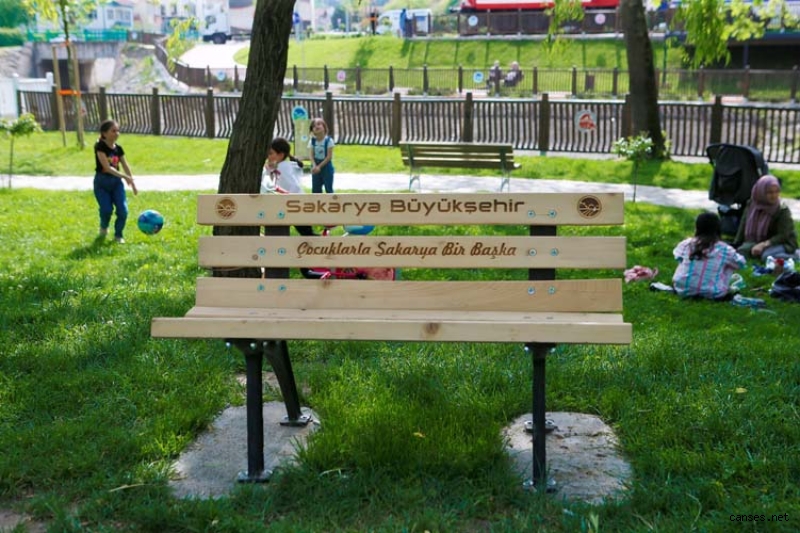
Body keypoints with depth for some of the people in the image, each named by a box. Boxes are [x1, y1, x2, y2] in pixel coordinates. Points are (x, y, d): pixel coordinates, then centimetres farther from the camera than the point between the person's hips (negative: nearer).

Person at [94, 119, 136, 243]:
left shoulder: (118, 148, 4)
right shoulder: (100, 147, -14)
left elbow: (125, 166, 13)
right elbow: (107, 167, -23)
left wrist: (133, 184, 16)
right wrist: (124, 176, -29)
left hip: (116, 182, 4)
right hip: (101, 182, -4)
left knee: (123, 210, -10)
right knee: (107, 209, -16)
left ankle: (118, 235, 11)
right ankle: (103, 228, 17)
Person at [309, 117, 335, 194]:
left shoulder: (328, 140, -14)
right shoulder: (312, 141, -1)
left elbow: (329, 156, -15)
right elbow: (312, 155, 0)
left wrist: (319, 166, -19)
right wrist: (315, 166, -19)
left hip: (326, 167, -4)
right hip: (316, 168, 4)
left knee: (328, 189, 2)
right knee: (315, 190, 9)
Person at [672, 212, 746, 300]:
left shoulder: (686, 244, -3)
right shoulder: (725, 249, -10)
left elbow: (678, 256, 18)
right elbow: (741, 262, 7)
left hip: (684, 290, 1)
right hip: (713, 294, -1)